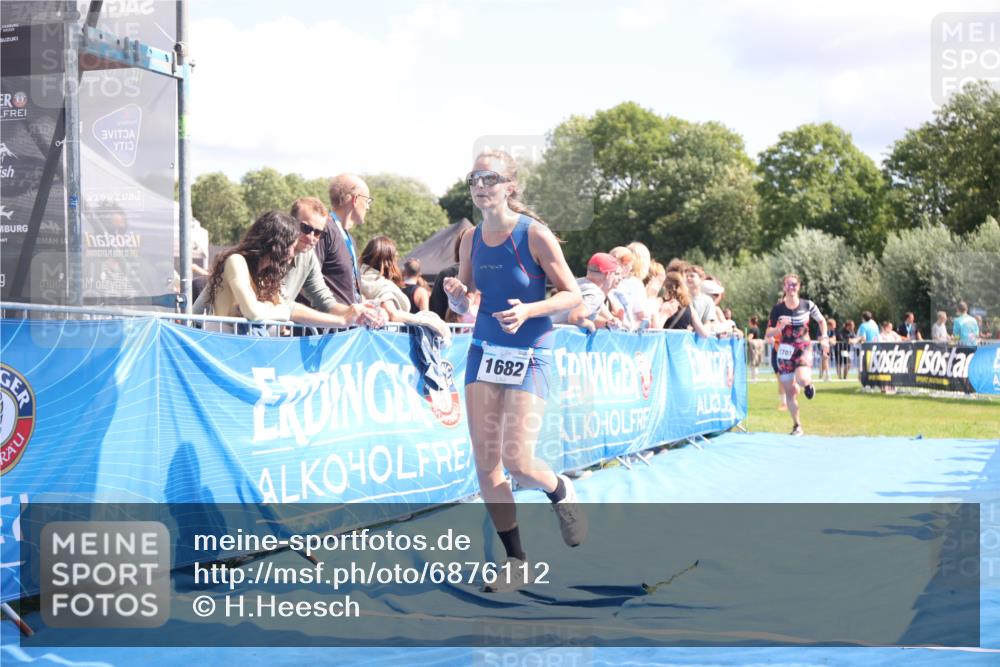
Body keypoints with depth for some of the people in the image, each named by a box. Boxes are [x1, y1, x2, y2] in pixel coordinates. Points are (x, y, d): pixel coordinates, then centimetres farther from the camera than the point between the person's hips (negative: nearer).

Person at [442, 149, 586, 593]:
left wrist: (528, 310, -23)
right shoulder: (471, 240, 5)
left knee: (517, 462, -12)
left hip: (529, 356, -5)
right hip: (484, 352, 5)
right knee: (485, 462, 0)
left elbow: (572, 294, -8)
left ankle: (562, 494, 25)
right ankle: (516, 561, 13)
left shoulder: (534, 234, -11)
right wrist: (456, 295, -10)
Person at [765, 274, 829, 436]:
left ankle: (808, 384, 11)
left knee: (802, 379, -29)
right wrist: (780, 327, -21)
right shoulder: (778, 309, -4)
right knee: (789, 390, 5)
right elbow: (769, 333, -1)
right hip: (786, 351, 1)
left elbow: (822, 320, 12)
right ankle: (797, 425, 21)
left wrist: (824, 338, 1)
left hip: (804, 348, -1)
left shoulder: (807, 305, -4)